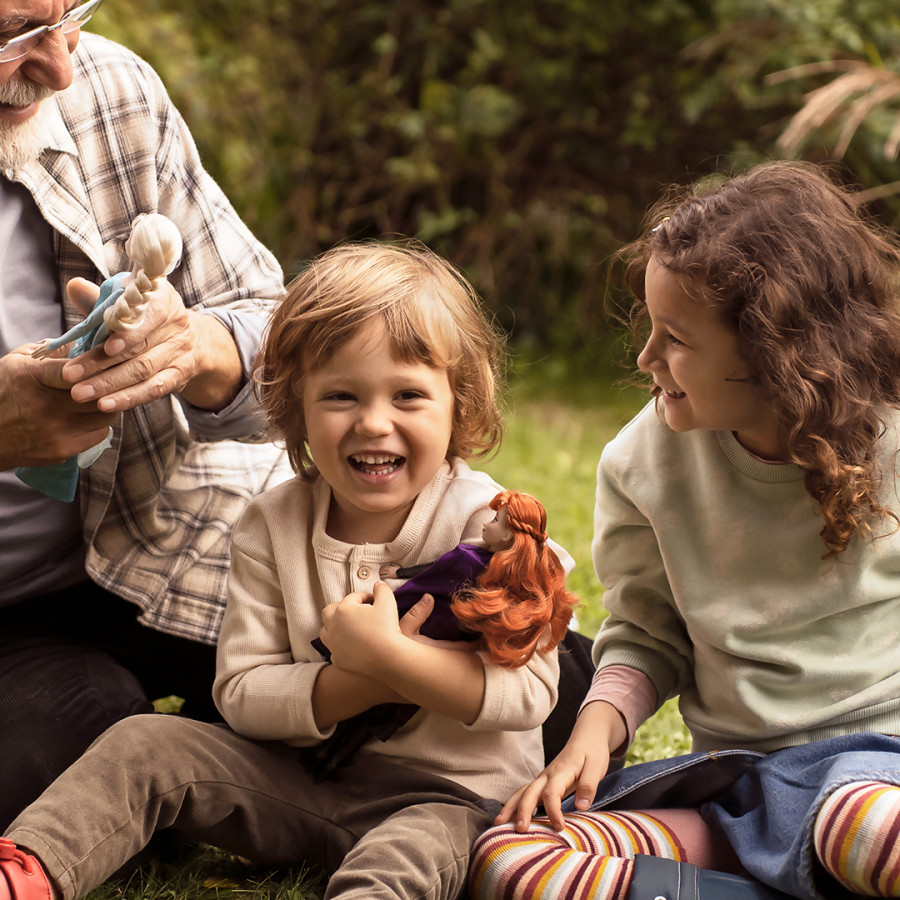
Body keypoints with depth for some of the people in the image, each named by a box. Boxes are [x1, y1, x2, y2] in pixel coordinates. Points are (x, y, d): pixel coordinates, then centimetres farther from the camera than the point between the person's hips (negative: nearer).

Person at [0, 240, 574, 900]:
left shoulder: (486, 522, -12)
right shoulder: (272, 526, 0)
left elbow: (529, 691, -19)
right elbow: (241, 694, -6)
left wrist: (389, 657, -29)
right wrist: (367, 683, -22)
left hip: (452, 793, -5)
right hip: (304, 777, 5)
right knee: (148, 745, -10)